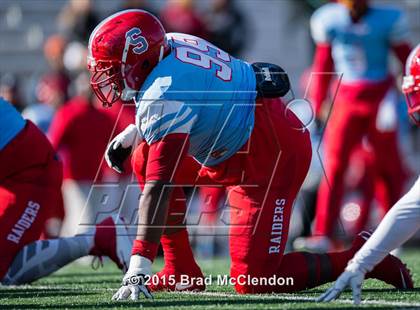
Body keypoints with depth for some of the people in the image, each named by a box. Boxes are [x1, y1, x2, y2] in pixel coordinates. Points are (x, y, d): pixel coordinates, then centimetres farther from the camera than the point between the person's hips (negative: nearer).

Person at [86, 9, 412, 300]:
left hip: (273, 155, -10)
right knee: (145, 159, 8)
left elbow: (158, 186, -31)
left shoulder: (163, 95, -25)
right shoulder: (171, 45, 2)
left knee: (253, 281, -13)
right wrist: (132, 133, 15)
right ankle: (181, 271, 10)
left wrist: (139, 265, -33)